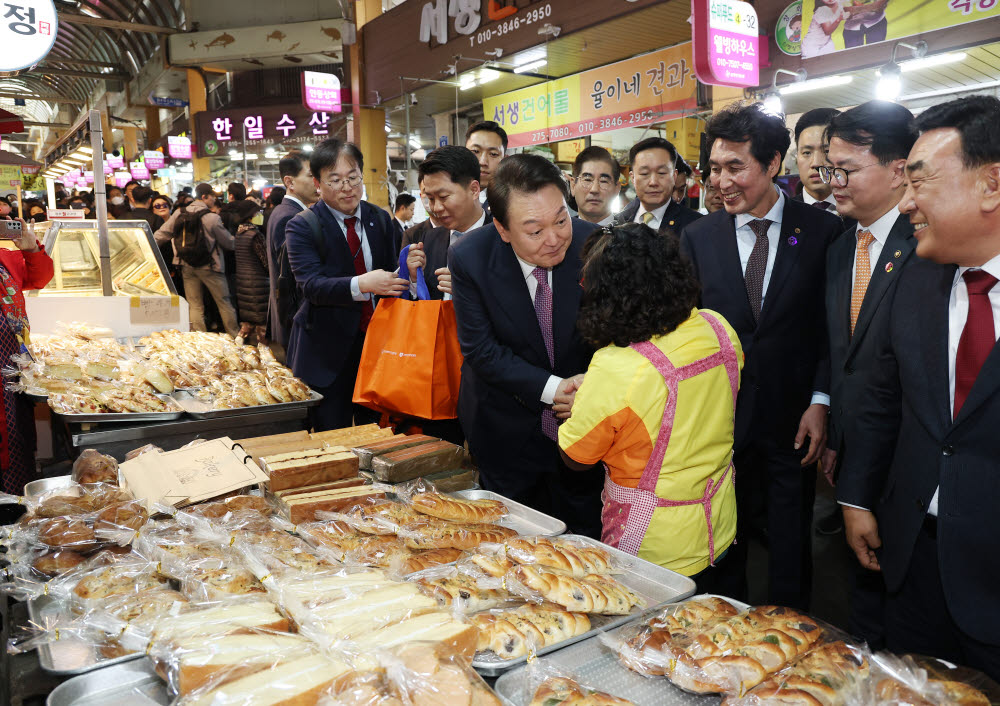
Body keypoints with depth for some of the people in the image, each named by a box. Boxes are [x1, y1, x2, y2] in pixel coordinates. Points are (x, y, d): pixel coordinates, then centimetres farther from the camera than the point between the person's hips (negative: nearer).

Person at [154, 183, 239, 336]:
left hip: (187, 266, 5)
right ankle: (235, 335, 14)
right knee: (224, 303, 7)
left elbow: (159, 235, 5)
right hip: (209, 267, -5)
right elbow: (229, 243, -8)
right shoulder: (212, 218, -15)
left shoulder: (179, 214, 1)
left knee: (195, 306, 9)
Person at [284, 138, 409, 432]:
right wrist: (360, 284, -36)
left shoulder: (380, 219, 8)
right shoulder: (302, 226, -7)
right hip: (328, 351, -4)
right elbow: (311, 284, -20)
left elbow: (390, 274, 10)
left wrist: (407, 272, -13)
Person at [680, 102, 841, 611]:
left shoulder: (824, 231, -4)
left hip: (792, 417, -1)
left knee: (790, 547, 12)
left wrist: (820, 402, -9)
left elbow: (831, 326, -2)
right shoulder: (698, 236, 1)